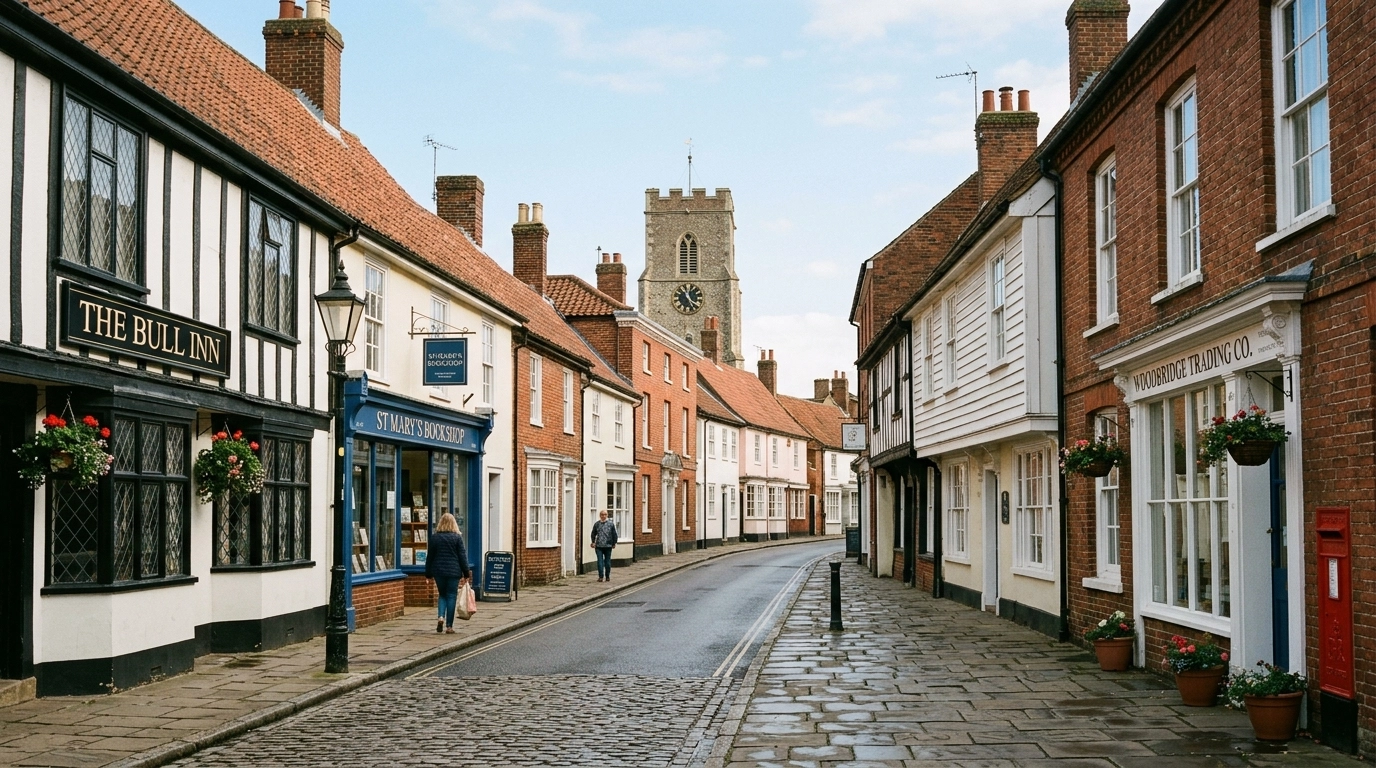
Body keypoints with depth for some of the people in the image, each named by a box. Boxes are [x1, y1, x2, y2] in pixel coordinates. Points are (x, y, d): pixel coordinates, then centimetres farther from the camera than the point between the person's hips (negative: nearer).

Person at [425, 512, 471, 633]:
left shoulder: (434, 537, 0)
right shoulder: (457, 537, -4)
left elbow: (430, 556, 4)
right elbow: (462, 556, -3)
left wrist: (428, 573, 13)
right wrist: (466, 573, 2)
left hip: (439, 571, 2)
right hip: (453, 571, -2)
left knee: (442, 595, 17)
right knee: (451, 596, 4)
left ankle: (441, 617, -6)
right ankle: (449, 626, 3)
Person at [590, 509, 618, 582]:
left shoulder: (611, 524, 2)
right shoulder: (596, 524, 6)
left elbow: (614, 534, 4)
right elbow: (593, 534, 12)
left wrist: (614, 543, 1)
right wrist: (593, 542, 3)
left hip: (608, 546, 0)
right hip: (599, 546, 0)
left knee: (607, 561, 6)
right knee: (600, 561, -5)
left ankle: (607, 576, 14)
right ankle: (601, 576, -4)